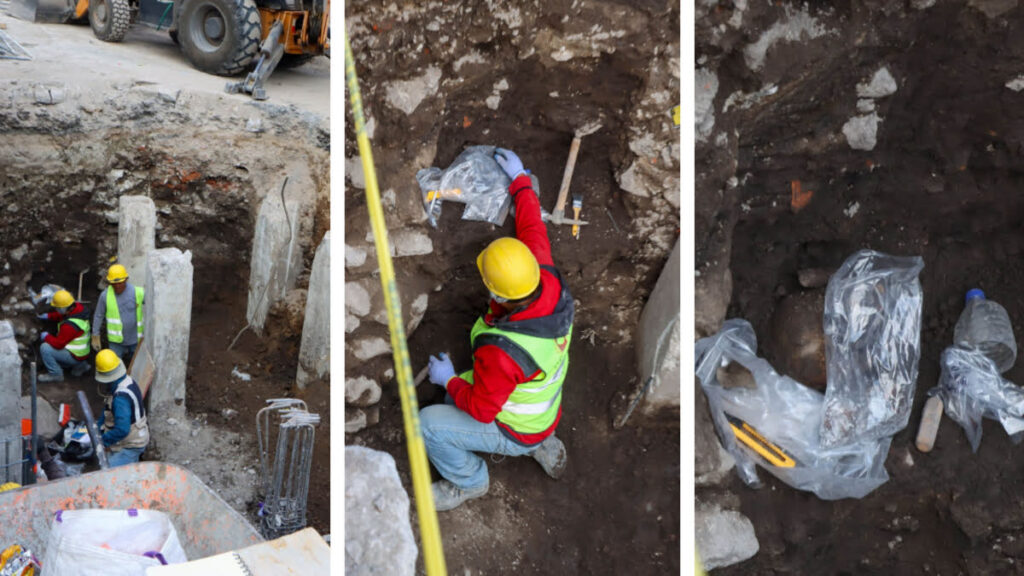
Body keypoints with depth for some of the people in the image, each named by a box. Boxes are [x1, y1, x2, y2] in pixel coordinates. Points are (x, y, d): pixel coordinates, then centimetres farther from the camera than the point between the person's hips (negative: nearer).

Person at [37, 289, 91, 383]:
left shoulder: (69, 325, -34)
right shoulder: (78, 307, -9)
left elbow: (58, 344, -24)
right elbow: (62, 314, 15)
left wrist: (46, 336, -8)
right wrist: (48, 315, 8)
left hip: (75, 356, -9)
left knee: (45, 348, -16)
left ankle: (55, 374, -2)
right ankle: (79, 365, 21)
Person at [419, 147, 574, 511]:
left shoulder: (502, 352, -42)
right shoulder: (551, 283, -23)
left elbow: (481, 409, -27)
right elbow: (532, 230, -4)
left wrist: (449, 381, -9)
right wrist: (520, 180, 8)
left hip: (515, 429, -8)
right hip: (546, 408, 8)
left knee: (429, 424, -8)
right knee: (459, 390, 25)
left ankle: (469, 482, 17)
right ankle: (541, 446, 25)